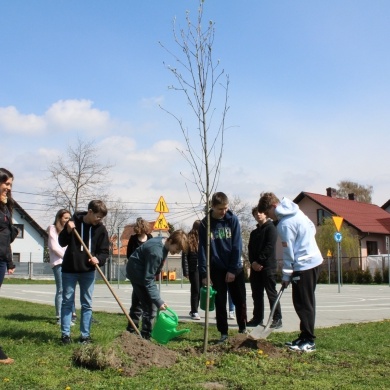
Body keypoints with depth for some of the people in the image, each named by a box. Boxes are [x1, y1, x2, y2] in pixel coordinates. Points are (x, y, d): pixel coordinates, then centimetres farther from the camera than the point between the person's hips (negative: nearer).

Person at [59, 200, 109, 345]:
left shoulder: (101, 229, -4)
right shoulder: (74, 222, -6)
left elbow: (104, 251, -3)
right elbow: (62, 242, -1)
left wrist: (98, 259, -23)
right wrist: (68, 231, -19)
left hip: (88, 271, 1)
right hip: (69, 269, -1)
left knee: (87, 304, 5)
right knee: (67, 302, 4)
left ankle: (85, 335, 12)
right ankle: (65, 334, 12)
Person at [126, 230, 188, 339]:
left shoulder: (163, 241, -5)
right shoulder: (156, 252, -33)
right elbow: (148, 279, -31)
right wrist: (158, 301, -32)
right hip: (138, 273, -10)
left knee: (137, 303, 21)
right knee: (150, 307, -11)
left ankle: (131, 332, 35)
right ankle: (145, 337, -3)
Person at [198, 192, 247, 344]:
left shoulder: (233, 220, -6)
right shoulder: (205, 224, -6)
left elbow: (237, 246, -7)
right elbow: (202, 249, -6)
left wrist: (233, 269, -11)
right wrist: (204, 273, -11)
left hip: (235, 268, 0)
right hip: (216, 269, 0)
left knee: (240, 301, 7)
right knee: (220, 303, 4)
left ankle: (242, 329, 23)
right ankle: (223, 333, 14)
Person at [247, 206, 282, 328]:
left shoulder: (271, 228, 0)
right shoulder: (254, 232, 20)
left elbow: (270, 247, -11)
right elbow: (250, 249, 12)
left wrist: (259, 261, -13)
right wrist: (253, 262, -6)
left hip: (268, 266, -7)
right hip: (255, 267, 7)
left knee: (271, 293, -5)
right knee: (256, 294, 9)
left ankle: (277, 319, -2)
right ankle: (257, 318, 16)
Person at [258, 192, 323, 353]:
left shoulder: (285, 224, -18)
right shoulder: (296, 211, 8)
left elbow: (289, 252, -15)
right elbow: (312, 228, 17)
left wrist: (286, 276, -6)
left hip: (304, 265, -10)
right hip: (314, 259, 10)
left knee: (303, 303, -3)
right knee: (306, 302, 14)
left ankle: (308, 341, 2)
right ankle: (305, 337, 22)